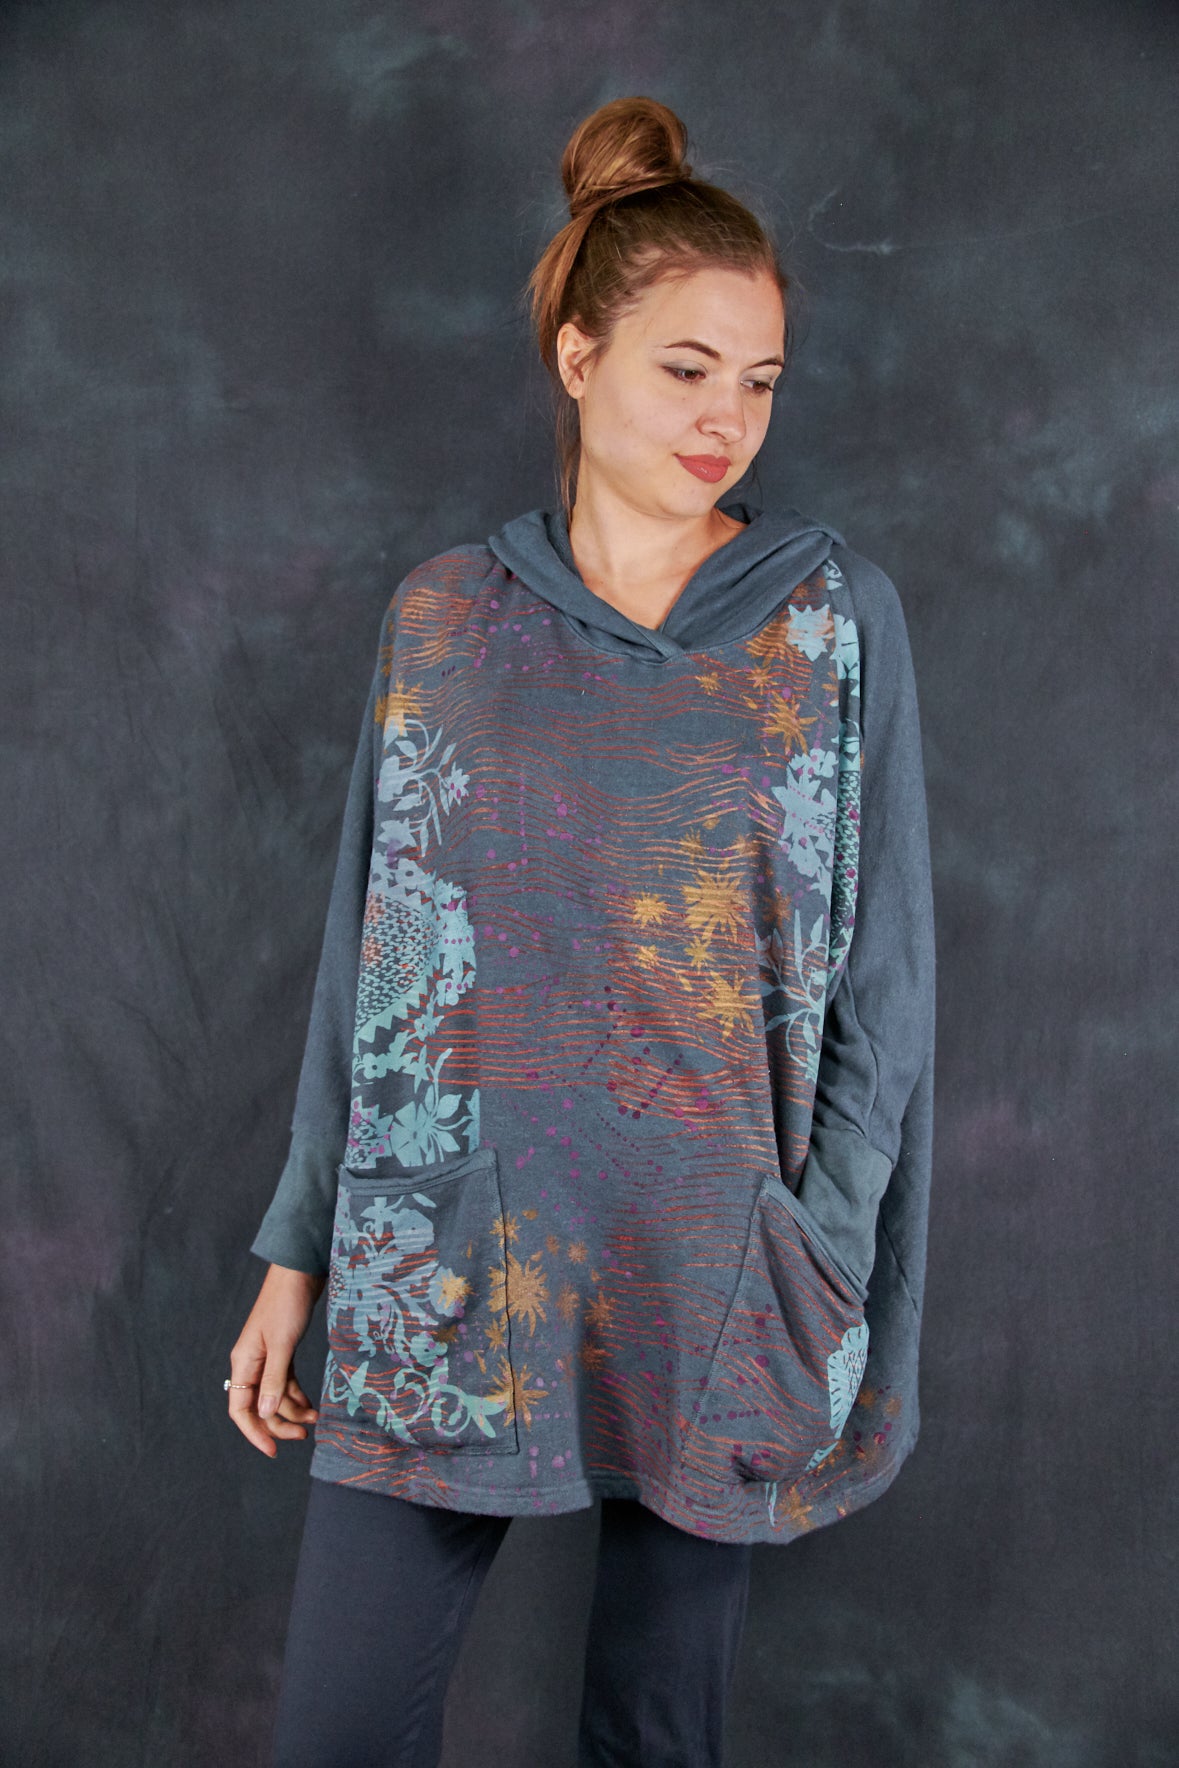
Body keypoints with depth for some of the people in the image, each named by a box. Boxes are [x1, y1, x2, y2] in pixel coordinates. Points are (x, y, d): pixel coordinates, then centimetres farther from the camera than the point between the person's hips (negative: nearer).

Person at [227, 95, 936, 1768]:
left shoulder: (839, 615, 1)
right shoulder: (447, 616, 4)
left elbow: (884, 974, 1)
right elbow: (368, 951, 6)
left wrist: (829, 1259, -5)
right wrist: (296, 1253, 6)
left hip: (719, 1273, 0)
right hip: (450, 1268, 1)